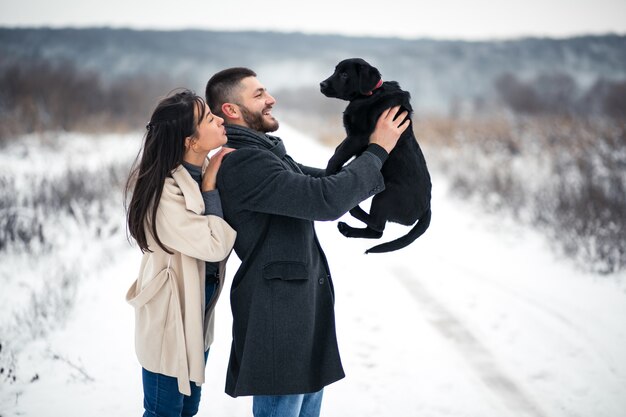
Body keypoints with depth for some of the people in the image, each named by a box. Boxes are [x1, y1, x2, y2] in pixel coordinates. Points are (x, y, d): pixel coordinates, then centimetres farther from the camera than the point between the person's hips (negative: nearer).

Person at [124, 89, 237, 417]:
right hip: (170, 315, -8)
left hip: (199, 306, 8)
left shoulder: (206, 170, -2)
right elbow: (215, 245, -24)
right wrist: (210, 188, -19)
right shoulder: (166, 193, -27)